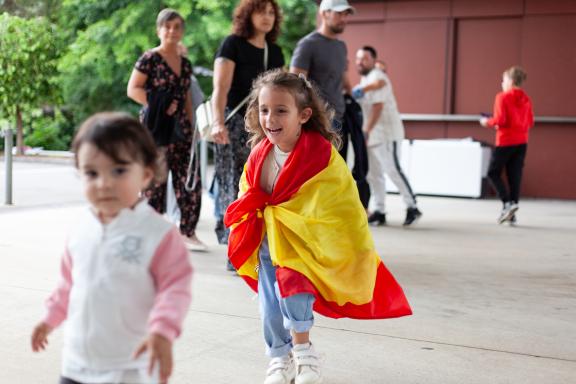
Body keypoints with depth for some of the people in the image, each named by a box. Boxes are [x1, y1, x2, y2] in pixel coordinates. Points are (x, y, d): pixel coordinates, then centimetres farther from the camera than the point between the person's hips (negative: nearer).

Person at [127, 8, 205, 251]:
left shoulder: (185, 63, 15)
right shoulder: (149, 58, -3)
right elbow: (133, 89, -8)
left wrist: (191, 127, 15)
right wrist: (160, 105, -15)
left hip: (180, 129, 6)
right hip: (155, 128, -6)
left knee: (190, 181, 2)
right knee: (155, 180, -2)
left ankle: (188, 233, 12)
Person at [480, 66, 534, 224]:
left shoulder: (502, 97, -10)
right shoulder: (525, 99, 8)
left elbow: (500, 120, -17)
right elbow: (530, 122, 8)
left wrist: (487, 122, 1)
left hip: (505, 141, -6)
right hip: (522, 142, 6)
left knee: (493, 173, 7)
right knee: (515, 176, 7)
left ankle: (508, 203, -10)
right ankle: (511, 214, 8)